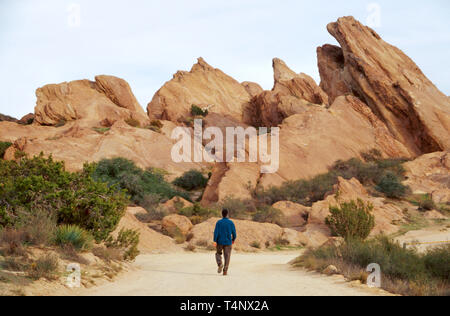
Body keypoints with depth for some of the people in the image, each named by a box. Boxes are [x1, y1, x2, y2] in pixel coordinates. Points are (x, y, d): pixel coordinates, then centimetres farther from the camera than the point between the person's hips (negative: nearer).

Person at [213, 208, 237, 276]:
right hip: (228, 242, 0)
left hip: (220, 242, 0)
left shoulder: (219, 222, -2)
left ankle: (220, 264, -6)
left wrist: (215, 241, -13)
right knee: (227, 256, 4)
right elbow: (234, 233, 1)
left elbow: (216, 232, -11)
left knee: (218, 254, 20)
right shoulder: (231, 222, -1)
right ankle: (225, 271, -3)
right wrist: (233, 240, 18)